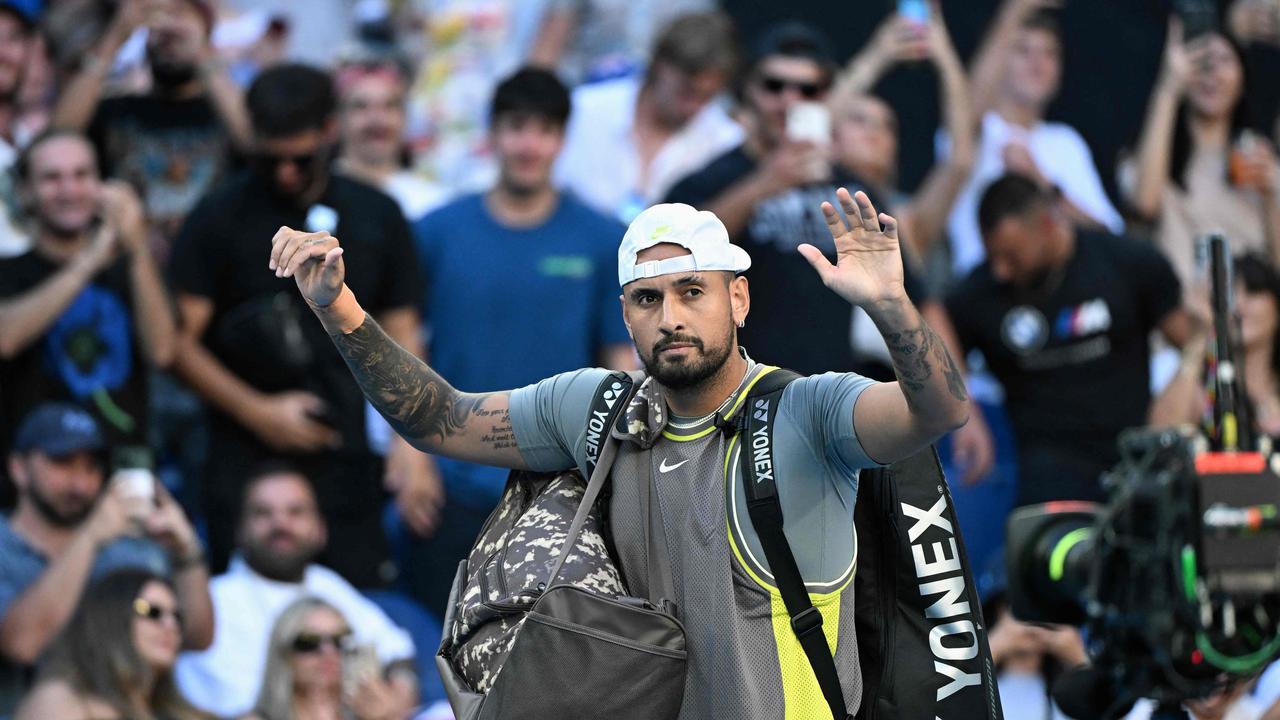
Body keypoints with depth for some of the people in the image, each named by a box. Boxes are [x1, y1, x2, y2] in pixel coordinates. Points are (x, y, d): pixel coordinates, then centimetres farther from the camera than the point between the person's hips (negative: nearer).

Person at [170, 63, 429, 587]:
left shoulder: (376, 218, 10)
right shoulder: (219, 218, 2)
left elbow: (401, 333, 12)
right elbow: (182, 340, -1)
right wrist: (257, 411, -10)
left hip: (345, 464, 2)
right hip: (244, 463, -2)